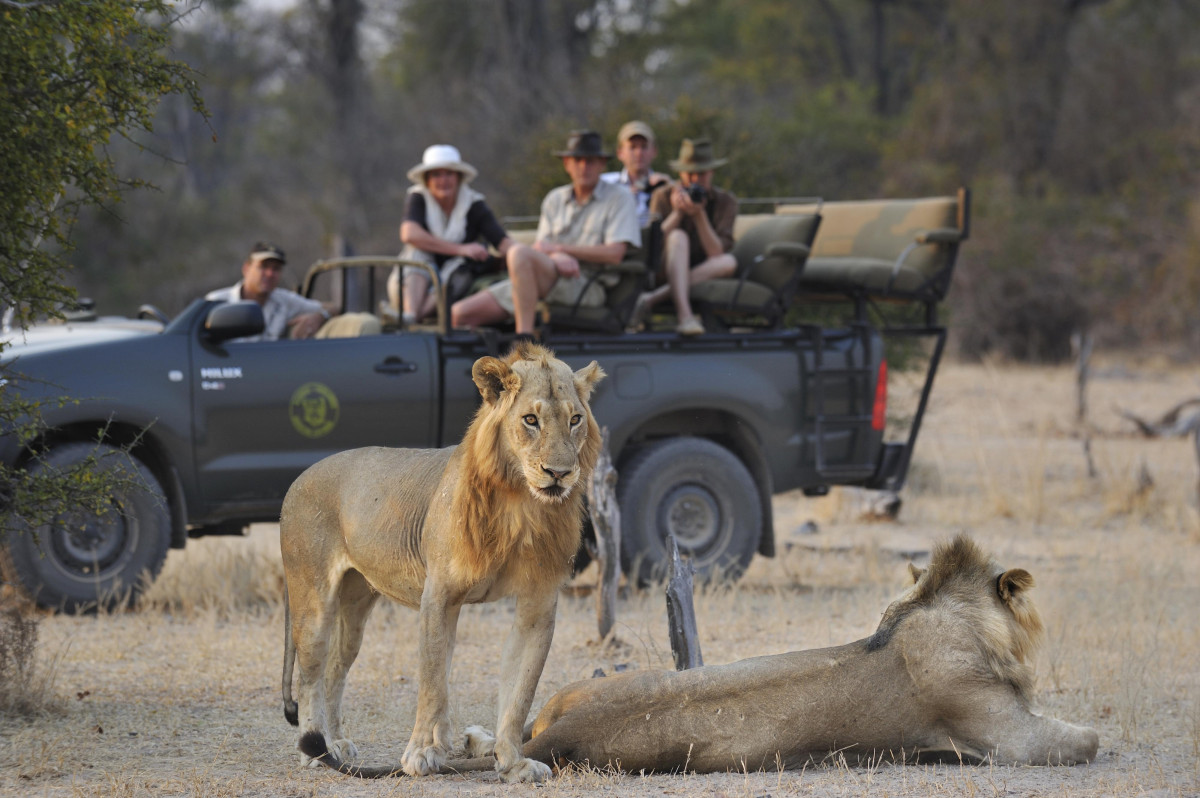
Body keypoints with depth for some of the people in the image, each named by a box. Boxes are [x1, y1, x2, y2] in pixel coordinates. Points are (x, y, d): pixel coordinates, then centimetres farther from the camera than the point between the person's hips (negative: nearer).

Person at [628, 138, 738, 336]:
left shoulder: (726, 201, 0)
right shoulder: (663, 196, 1)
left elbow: (716, 254, -12)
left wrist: (699, 215, -23)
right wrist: (677, 213, -21)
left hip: (704, 275, 1)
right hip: (666, 273, -1)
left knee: (729, 262, -31)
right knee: (678, 237, -30)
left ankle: (653, 298, -39)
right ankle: (684, 315, -50)